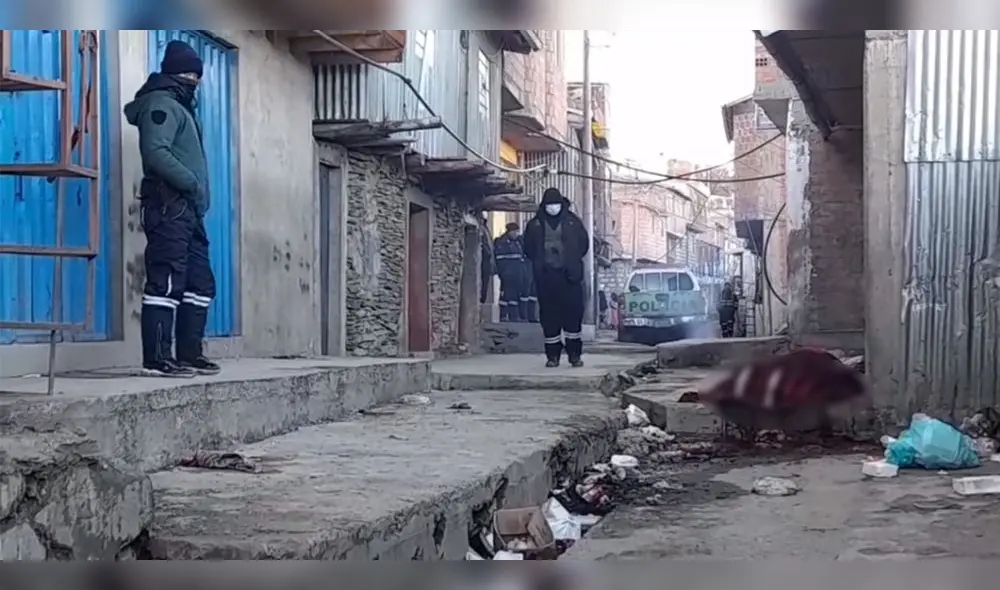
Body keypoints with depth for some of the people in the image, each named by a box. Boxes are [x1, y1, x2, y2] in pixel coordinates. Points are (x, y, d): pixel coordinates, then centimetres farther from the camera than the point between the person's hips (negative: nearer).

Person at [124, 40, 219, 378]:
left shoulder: (177, 106, 27)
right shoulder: (163, 103, -4)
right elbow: (155, 151, -19)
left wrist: (197, 194, 12)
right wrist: (193, 182, -17)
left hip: (187, 210, 10)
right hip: (170, 206, -10)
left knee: (200, 283, 10)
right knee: (166, 283, -12)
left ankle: (189, 355, 13)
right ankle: (157, 359, -12)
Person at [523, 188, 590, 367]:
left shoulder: (572, 221, 5)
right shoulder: (535, 224, 6)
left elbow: (584, 242, 9)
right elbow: (528, 248, 12)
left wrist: (573, 261, 4)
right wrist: (539, 263, 3)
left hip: (569, 275, 0)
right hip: (545, 277, 1)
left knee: (573, 313, -2)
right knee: (549, 315, 2)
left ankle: (574, 354, 6)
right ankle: (552, 355, 9)